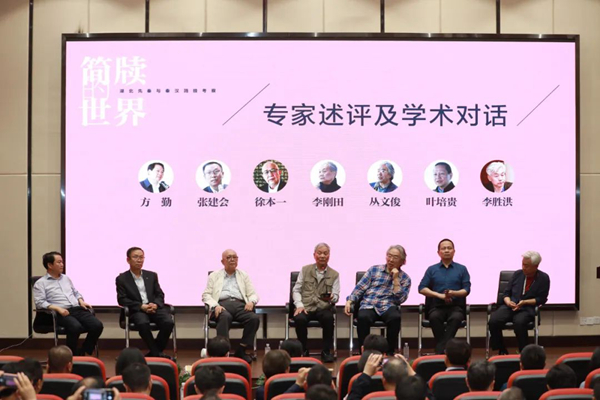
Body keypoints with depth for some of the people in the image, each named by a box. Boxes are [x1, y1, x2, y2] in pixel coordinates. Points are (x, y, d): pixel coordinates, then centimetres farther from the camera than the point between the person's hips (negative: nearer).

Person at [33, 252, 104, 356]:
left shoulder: (66, 278, 26)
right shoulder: (41, 283, 6)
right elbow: (40, 303, -6)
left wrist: (81, 301, 10)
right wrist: (57, 308, -19)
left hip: (77, 309, 6)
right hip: (61, 313, -6)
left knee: (97, 325, -21)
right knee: (76, 327, -38)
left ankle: (82, 352, -5)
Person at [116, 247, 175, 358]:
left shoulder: (152, 275, 19)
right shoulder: (122, 279, 8)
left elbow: (160, 294, 14)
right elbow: (122, 300, -2)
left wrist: (155, 304, -10)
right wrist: (141, 306, -15)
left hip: (154, 308, 3)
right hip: (136, 310, -3)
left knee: (168, 322, -27)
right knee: (143, 323, -37)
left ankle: (153, 353, -12)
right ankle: (157, 353, -24)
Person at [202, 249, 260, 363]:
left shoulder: (244, 276, 24)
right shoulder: (214, 276, 20)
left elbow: (253, 294, 19)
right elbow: (206, 295, 11)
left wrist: (251, 302, -6)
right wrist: (215, 305, -10)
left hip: (240, 305, 2)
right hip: (222, 305, -2)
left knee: (254, 318, -29)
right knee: (225, 317, -39)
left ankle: (242, 350, -21)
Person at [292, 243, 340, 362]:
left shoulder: (334, 274, 11)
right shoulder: (305, 270, 11)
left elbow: (336, 296, 4)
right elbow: (296, 290, 9)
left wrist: (331, 298, -21)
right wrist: (299, 305, -8)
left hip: (323, 308, 0)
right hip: (306, 307, 0)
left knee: (328, 318, -35)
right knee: (299, 319, -33)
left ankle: (326, 351, -15)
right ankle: (303, 350, -8)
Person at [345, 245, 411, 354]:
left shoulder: (405, 278, 12)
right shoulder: (374, 270, 14)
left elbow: (400, 299, -1)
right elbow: (360, 288, 9)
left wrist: (396, 279, -5)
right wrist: (349, 301, -5)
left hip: (388, 307, 0)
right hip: (368, 305, 0)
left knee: (395, 317, -35)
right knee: (363, 317, -35)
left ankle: (389, 353, -19)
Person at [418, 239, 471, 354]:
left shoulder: (462, 269, 15)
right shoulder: (432, 269, 16)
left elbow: (466, 290, 6)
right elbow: (422, 289, 5)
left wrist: (453, 293, -16)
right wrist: (439, 295, -9)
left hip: (456, 306, 0)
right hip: (437, 306, 1)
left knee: (456, 317, -36)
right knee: (434, 317, -35)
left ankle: (440, 349, -35)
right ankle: (444, 347, -28)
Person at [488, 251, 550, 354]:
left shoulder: (543, 278, 4)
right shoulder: (517, 274, 14)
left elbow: (541, 299, -1)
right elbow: (506, 292, 16)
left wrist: (524, 302, -13)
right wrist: (508, 301, -6)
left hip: (528, 309, -3)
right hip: (510, 307, 3)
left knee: (519, 322, -39)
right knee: (493, 321, -27)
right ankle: (502, 351, -9)